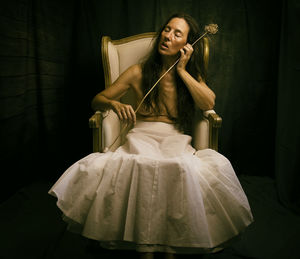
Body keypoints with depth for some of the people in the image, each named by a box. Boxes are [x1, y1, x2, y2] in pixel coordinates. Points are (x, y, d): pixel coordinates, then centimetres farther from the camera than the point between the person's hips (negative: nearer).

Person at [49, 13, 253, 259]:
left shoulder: (192, 74, 17)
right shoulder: (139, 72, 11)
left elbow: (208, 103, -4)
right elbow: (97, 100, 14)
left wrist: (182, 70, -1)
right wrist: (114, 104, -10)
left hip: (177, 139, 1)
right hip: (142, 136, -1)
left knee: (181, 167, -36)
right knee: (144, 165, -37)